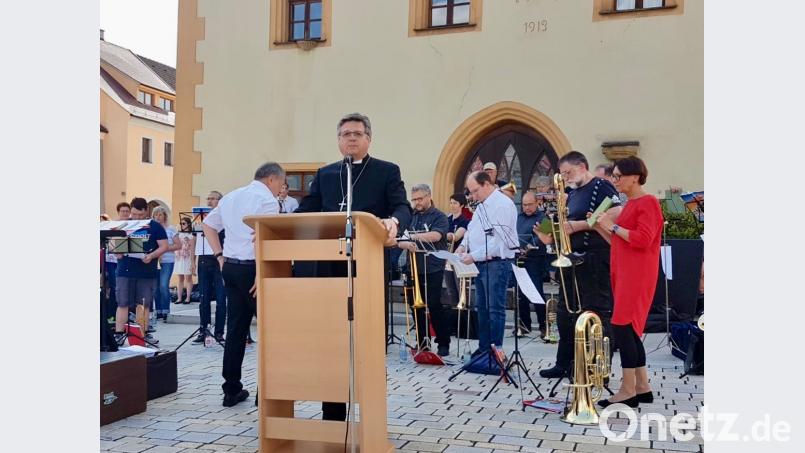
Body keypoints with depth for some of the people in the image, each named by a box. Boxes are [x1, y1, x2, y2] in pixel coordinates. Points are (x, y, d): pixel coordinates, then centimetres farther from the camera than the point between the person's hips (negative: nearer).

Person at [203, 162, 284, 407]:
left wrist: (220, 256, 19)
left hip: (230, 266, 8)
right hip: (251, 268, -8)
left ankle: (232, 390, 16)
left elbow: (208, 224, 24)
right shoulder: (267, 199, -9)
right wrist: (261, 275, -22)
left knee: (236, 327, 11)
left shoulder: (231, 197, 17)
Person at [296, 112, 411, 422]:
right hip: (331, 267, 3)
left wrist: (394, 222, -33)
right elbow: (306, 212, 8)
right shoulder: (324, 174, 15)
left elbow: (402, 207, -9)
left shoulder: (388, 171, 4)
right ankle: (332, 414, 21)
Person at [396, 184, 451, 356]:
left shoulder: (439, 217, -1)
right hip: (414, 269, 5)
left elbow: (436, 235, -20)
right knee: (417, 307, 6)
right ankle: (422, 343, 18)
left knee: (435, 306, -5)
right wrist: (406, 244, -15)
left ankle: (444, 344, 7)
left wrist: (412, 236, -30)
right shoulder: (410, 217, 14)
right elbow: (399, 241, 8)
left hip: (433, 269, -5)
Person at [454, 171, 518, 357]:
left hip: (497, 263, -9)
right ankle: (484, 347, 21)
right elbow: (472, 230, 23)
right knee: (482, 307, 13)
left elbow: (499, 240, -21)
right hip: (481, 263, 9)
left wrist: (474, 256, -20)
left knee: (495, 308, -5)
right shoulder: (481, 206, 17)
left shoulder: (503, 204, -13)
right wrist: (463, 246, 2)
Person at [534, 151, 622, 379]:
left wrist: (577, 226, -21)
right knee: (565, 313, 13)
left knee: (596, 314, -5)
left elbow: (615, 218, -20)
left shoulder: (601, 187, -7)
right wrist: (551, 237, 3)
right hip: (571, 258, 9)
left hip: (595, 260, -9)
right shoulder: (572, 193, 18)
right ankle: (564, 363, 25)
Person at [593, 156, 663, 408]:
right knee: (630, 330, 10)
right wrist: (599, 226, 10)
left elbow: (642, 239, -20)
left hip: (637, 276, -9)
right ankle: (642, 387, 17)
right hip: (623, 274, 9)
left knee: (622, 327, -13)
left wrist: (612, 225, -14)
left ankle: (628, 390, -8)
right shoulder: (629, 204, 18)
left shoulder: (648, 202, -8)